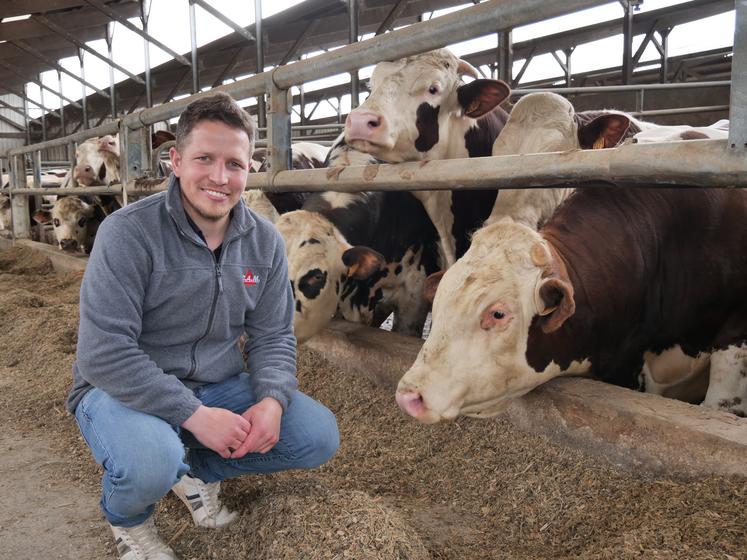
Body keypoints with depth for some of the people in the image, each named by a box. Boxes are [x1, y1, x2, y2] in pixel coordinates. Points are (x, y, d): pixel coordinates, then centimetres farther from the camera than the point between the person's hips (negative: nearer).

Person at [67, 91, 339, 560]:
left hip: (220, 385, 5)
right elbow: (104, 353, -25)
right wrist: (193, 413, -29)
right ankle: (127, 519, 4)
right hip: (125, 389, -5)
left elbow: (273, 336, 2)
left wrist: (272, 399, -19)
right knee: (149, 464, -36)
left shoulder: (265, 241, -3)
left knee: (320, 436, -6)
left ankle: (198, 469, 16)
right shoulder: (129, 233, -20)